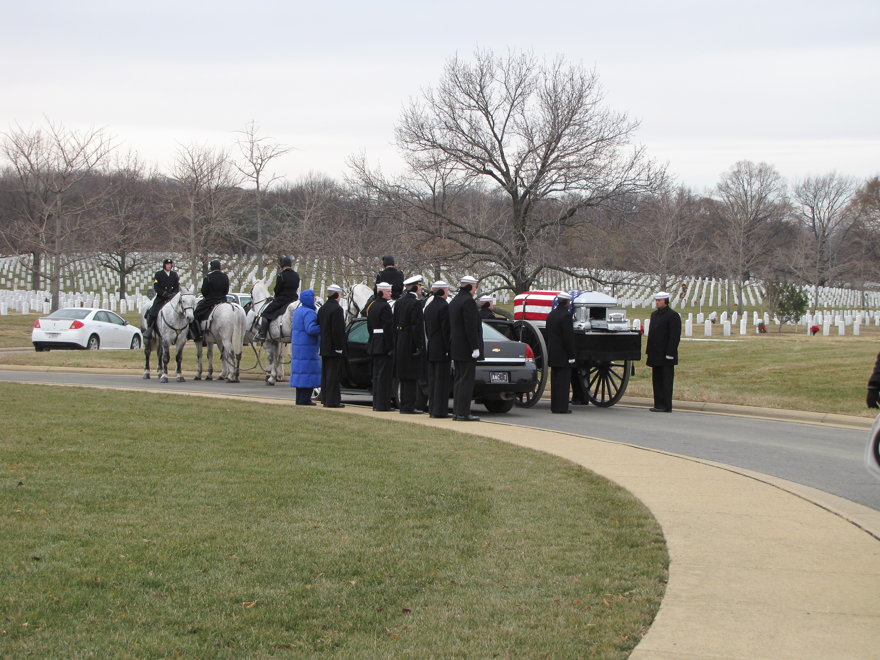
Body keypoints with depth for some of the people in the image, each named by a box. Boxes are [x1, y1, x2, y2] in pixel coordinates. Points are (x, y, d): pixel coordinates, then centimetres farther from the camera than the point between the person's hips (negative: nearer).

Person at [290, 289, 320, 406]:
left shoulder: (298, 311, 15)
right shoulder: (309, 313, -17)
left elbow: (293, 327, 21)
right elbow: (311, 329, -26)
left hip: (298, 347, 10)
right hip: (307, 348, -10)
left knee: (300, 371, 13)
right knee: (308, 371, -7)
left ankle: (300, 399, 15)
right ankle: (304, 399, -9)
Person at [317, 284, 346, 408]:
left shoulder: (322, 309, 13)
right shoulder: (337, 309, -15)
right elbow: (338, 330, -19)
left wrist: (323, 344, 20)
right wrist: (339, 347, -17)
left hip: (324, 348, 9)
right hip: (334, 349, -9)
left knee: (325, 374, 13)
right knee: (333, 374, -7)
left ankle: (325, 399, 17)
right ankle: (332, 401, -8)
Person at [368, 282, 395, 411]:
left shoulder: (372, 305, 14)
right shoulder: (385, 307, -15)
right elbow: (388, 328, -19)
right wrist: (391, 347, -17)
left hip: (374, 344, 9)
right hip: (383, 346, -9)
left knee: (377, 375, 13)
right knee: (383, 375, -6)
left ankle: (376, 403, 16)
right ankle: (382, 404, -6)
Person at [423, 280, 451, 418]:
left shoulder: (428, 306, 12)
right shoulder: (444, 306, -13)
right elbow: (447, 330, -16)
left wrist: (429, 344, 19)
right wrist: (449, 349, -13)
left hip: (431, 349, 8)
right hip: (442, 350, -8)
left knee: (432, 379, 11)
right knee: (442, 379, -6)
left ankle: (432, 408, 14)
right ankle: (440, 410, -7)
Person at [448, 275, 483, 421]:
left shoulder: (454, 301, 15)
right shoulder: (468, 301, -15)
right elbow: (471, 327, -20)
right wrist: (475, 348, -18)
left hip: (456, 348, 10)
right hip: (466, 348, -10)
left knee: (459, 380, 12)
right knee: (467, 380, -8)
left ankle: (457, 412, 14)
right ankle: (463, 413, -9)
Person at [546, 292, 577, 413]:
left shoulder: (551, 315, 11)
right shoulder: (566, 315, -15)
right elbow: (568, 337, -18)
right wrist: (571, 356, -14)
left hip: (553, 354, 8)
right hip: (563, 355, -8)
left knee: (555, 380, 12)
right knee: (563, 380, -5)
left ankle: (554, 406, 15)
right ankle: (561, 407, -6)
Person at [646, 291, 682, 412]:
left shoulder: (673, 315, -10)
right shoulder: (654, 314, 17)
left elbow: (675, 336, -15)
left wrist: (669, 353, -20)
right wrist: (649, 351, 15)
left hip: (666, 356, -8)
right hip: (656, 355, 8)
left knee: (666, 381, -5)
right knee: (656, 380, 10)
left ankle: (666, 406, -3)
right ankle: (658, 404, 15)